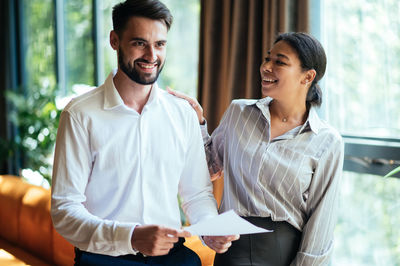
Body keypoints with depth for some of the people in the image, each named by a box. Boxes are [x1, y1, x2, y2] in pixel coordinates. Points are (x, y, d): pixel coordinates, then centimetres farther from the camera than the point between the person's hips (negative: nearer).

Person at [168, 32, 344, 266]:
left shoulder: (328, 143, -4)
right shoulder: (238, 112, 4)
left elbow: (320, 221, -3)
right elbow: (211, 165, 17)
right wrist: (198, 122, 5)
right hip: (235, 247, 2)